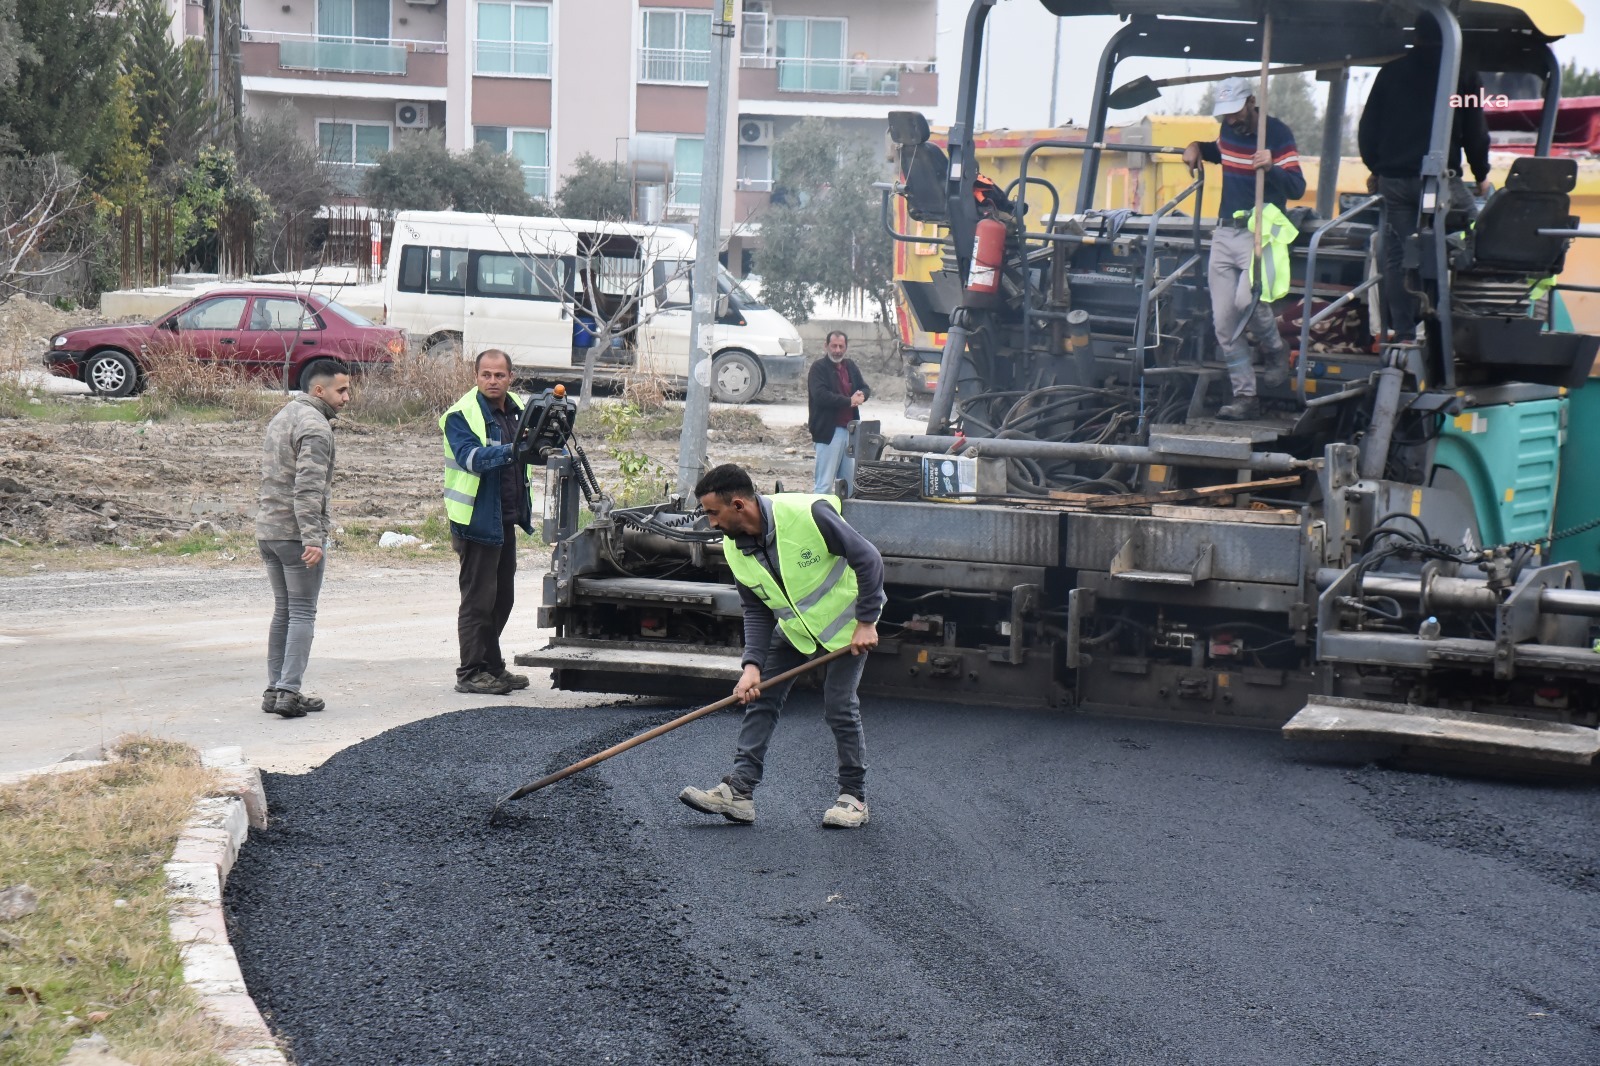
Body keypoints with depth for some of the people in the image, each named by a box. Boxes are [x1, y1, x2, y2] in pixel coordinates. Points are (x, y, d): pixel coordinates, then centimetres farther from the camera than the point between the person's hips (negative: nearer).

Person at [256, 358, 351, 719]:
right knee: (302, 614, -4)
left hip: (267, 530, 9)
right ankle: (289, 691, -9)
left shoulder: (282, 416, 18)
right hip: (296, 533, -9)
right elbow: (308, 488, -23)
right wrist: (312, 538, -27)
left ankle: (275, 689, 15)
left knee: (283, 611, 14)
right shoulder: (315, 425, -14)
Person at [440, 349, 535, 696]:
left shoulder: (518, 411, 11)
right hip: (477, 521, -8)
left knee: (502, 599, 15)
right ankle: (471, 673, 0)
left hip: (506, 520, 8)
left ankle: (492, 667, 25)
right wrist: (511, 450, -39)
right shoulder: (461, 415, -11)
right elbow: (472, 457, -26)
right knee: (478, 599, -6)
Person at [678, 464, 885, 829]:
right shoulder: (734, 547, -11)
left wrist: (867, 622, -21)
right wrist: (753, 664, -16)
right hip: (793, 626, 6)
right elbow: (756, 611, -3)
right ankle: (739, 790, -2)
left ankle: (854, 796, 6)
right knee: (760, 699, -3)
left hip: (846, 622, -6)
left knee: (839, 708, -10)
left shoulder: (807, 514, -31)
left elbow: (868, 559, -23)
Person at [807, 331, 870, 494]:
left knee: (849, 480, 12)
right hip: (828, 431, -7)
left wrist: (861, 396, -7)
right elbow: (821, 395, -18)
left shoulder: (851, 366, 16)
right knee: (824, 483, -9)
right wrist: (849, 401, -16)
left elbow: (866, 388, 18)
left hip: (850, 430, 7)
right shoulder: (819, 368, -5)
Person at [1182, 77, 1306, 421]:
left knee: (1246, 299, -30)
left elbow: (1297, 188, -17)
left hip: (1260, 233, -6)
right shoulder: (1228, 131, 10)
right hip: (1225, 233, 6)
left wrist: (1271, 168, -35)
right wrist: (1197, 147, 14)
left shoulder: (1278, 134, -10)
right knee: (1224, 323, 0)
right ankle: (1245, 396, 7)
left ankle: (1275, 351, 0)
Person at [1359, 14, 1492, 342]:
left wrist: (1376, 169, 25)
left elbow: (1367, 128, 13)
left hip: (1394, 180, 4)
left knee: (1397, 258, 5)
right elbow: (1475, 130, 3)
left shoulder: (1390, 72, 11)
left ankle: (1403, 333, 4)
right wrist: (1481, 174, 14)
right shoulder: (1461, 72, 1)